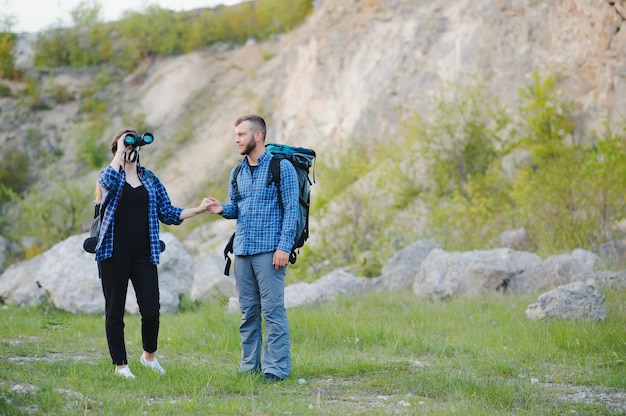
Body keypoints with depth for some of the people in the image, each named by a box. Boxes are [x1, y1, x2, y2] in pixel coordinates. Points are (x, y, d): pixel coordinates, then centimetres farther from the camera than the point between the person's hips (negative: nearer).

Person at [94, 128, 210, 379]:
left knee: (151, 310, -4)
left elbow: (168, 213, 12)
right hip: (114, 253, -2)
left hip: (143, 254, 3)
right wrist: (121, 150, -13)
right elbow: (109, 181, -23)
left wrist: (199, 209, 2)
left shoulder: (151, 180, 14)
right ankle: (120, 365, 14)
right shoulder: (108, 176, 4)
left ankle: (149, 355, 21)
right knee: (115, 311, 3)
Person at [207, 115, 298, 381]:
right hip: (242, 250, 6)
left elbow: (291, 209, -8)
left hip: (269, 250, -6)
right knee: (248, 311, 8)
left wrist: (284, 247, -16)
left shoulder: (281, 168, -4)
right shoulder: (237, 173, 15)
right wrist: (222, 209, -1)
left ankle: (276, 367, -3)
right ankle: (249, 366, 13)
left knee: (272, 310, -7)